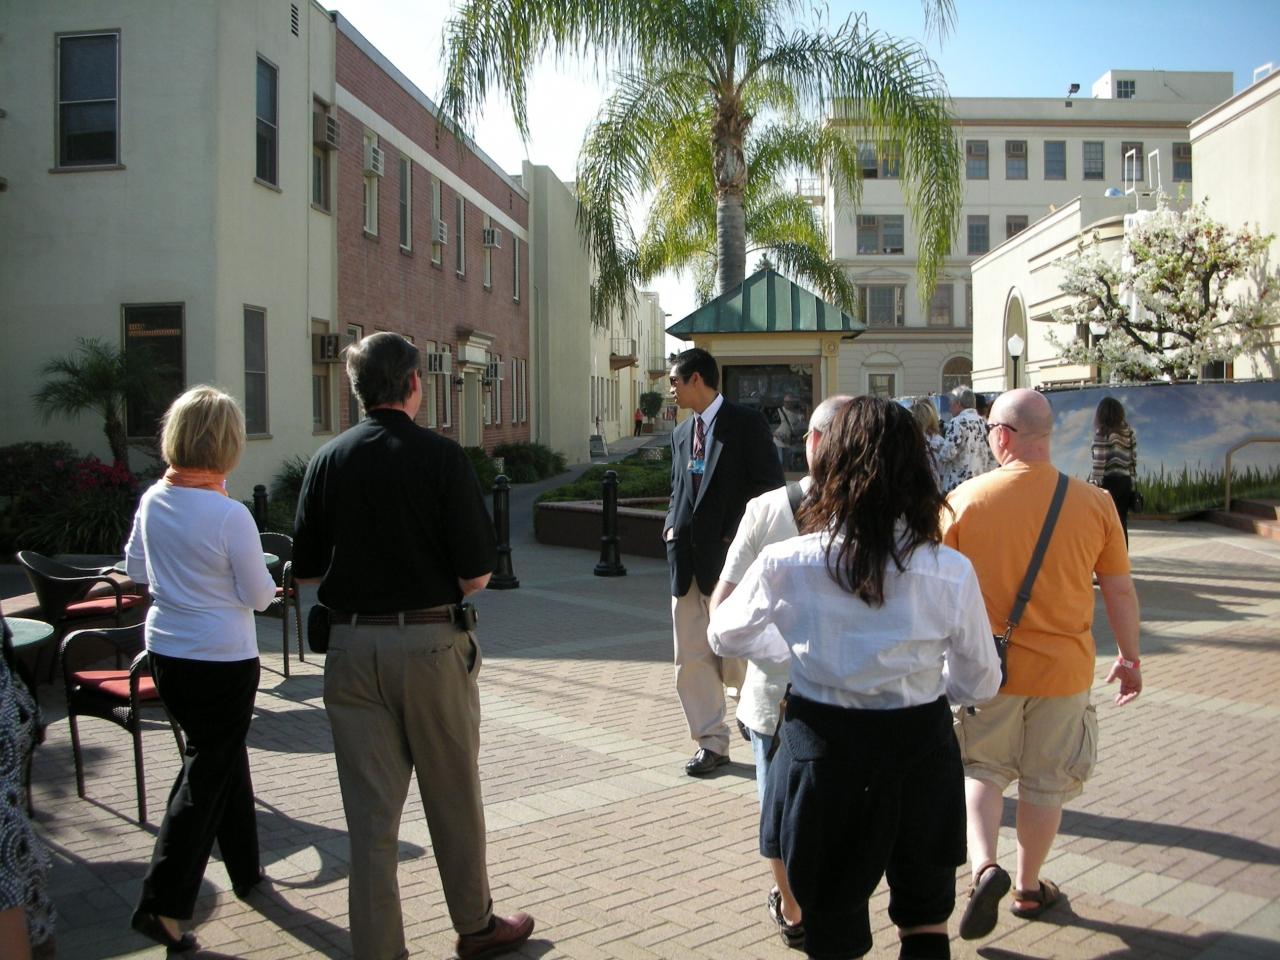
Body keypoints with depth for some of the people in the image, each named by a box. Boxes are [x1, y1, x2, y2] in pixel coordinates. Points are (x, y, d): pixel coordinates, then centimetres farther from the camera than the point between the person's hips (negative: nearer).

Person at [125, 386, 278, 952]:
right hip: (222, 657, -7)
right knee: (207, 773, 5)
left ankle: (245, 870, 35)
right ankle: (163, 904, 5)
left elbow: (136, 570, 12)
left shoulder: (152, 500, -2)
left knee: (222, 757, 21)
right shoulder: (230, 515, -21)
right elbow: (259, 596, -13)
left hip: (165, 649, 7)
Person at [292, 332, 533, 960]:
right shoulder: (440, 456, -10)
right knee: (453, 800, 14)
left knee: (371, 809, 10)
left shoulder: (327, 460, 1)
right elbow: (476, 573, -12)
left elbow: (306, 569, 4)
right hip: (430, 643, -3)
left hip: (352, 645, 3)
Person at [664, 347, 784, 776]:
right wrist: (672, 527, 5)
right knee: (690, 658, 7)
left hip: (728, 556, -7)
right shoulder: (681, 431, 15)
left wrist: (737, 538, -13)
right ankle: (712, 742, 18)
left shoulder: (746, 422, -6)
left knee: (734, 654, 0)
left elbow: (770, 485, -9)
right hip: (686, 557, 7)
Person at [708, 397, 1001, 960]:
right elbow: (980, 684, 1)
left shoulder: (785, 565, -14)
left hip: (823, 749, 0)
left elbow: (725, 635, 5)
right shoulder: (951, 573, -13)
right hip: (919, 750, 1)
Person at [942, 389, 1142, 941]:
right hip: (1063, 668, 1)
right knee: (1045, 783, 18)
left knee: (981, 769, 19)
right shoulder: (1094, 503, -8)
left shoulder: (966, 498, -12)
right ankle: (1029, 888, 32)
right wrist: (1129, 657, 14)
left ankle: (984, 866, -1)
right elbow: (1120, 591, 0)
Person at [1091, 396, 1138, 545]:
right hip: (1125, 481, 6)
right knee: (1122, 523, 11)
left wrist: (1096, 484, -10)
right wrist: (1132, 483, 14)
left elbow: (1099, 462, -14)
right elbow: (1133, 460, 9)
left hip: (1109, 481, -6)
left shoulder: (1102, 433, -10)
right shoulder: (1129, 432, 8)